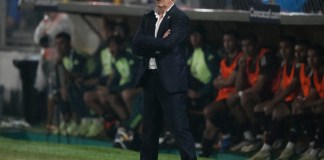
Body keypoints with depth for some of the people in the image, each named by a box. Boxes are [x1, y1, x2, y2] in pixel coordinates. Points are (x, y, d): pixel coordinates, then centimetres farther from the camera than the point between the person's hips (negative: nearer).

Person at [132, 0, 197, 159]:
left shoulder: (180, 19, -7)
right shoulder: (148, 18, 13)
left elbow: (167, 44, -19)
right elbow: (136, 47, 2)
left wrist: (147, 42, -5)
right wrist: (158, 43, -10)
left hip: (170, 80, -7)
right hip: (149, 79, 7)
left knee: (180, 127, -10)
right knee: (149, 128, 12)